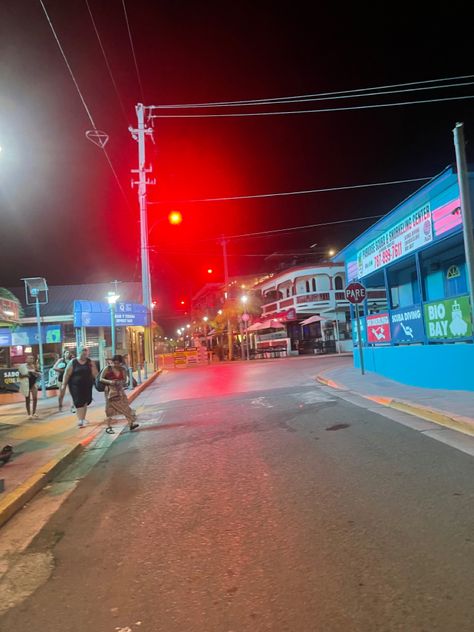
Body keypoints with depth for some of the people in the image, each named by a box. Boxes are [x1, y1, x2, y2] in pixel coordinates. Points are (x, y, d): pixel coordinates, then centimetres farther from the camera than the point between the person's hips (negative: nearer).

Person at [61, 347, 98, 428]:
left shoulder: (90, 362, 2)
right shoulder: (73, 362, -3)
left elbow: (95, 373, 0)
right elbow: (67, 374, -3)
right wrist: (64, 384, -6)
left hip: (87, 385, 3)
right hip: (76, 385, -3)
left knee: (85, 402, 11)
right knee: (78, 402, -8)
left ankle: (83, 418, 26)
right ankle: (80, 420, -10)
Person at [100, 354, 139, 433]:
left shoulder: (123, 370, 1)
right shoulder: (107, 369, -8)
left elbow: (125, 381, 5)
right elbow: (101, 379, -7)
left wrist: (123, 383, -18)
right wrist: (109, 381, -23)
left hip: (120, 391, 3)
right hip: (110, 391, -3)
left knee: (125, 407, -1)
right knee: (110, 409, 2)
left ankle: (131, 423, 1)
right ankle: (109, 427, 12)